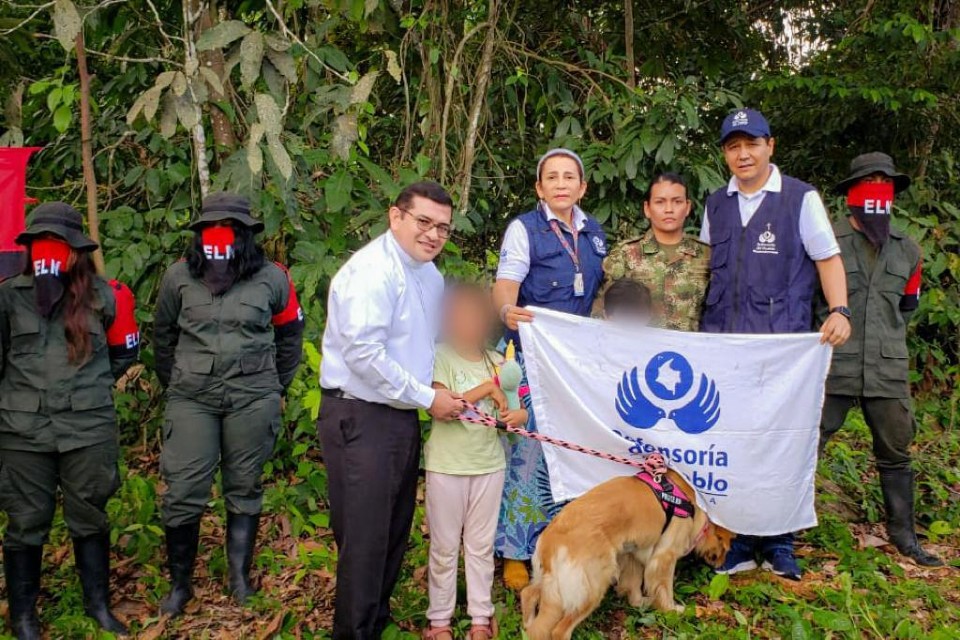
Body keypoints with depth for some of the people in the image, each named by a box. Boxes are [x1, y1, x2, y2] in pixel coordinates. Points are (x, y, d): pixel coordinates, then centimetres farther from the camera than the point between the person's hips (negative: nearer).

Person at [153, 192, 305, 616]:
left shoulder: (271, 279, -2)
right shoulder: (179, 277, 1)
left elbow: (289, 335, 11)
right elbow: (163, 336, 14)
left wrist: (275, 387, 12)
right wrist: (174, 385, 15)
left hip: (252, 400, 0)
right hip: (191, 400, 1)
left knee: (244, 492, 9)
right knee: (183, 494, -1)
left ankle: (240, 577, 23)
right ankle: (180, 584, 16)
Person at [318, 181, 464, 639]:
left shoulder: (429, 273, 12)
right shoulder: (373, 271, -18)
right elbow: (363, 353, -24)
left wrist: (440, 387, 9)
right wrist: (428, 397, -17)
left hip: (402, 415, 9)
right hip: (360, 418, -9)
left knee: (395, 530, 19)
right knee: (365, 535, -3)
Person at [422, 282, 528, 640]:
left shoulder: (497, 362, 7)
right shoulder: (440, 357, -7)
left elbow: (517, 410, 8)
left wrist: (517, 416, -16)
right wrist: (486, 389, -17)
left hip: (489, 465, 4)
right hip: (447, 466, -3)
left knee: (481, 545, 12)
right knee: (444, 546, 7)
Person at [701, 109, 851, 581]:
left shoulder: (801, 198, 2)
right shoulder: (716, 205, 14)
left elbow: (828, 258, 2)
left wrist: (839, 311, -12)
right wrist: (701, 323, 13)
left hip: (782, 343, -3)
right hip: (721, 342, 4)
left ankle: (777, 544, 16)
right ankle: (737, 543, 14)